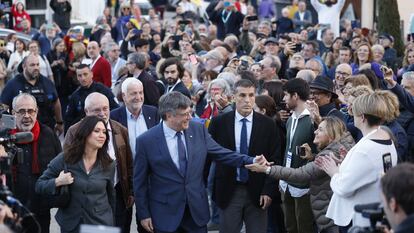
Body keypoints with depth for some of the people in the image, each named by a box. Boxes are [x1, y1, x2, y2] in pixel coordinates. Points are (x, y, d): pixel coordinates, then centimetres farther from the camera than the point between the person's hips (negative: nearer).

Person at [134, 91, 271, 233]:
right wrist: (144, 214, -4)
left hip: (197, 209, 3)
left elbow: (220, 153, 7)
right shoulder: (146, 141, -12)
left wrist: (250, 161, -5)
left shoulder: (198, 130, -2)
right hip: (165, 213, -3)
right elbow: (140, 181, -5)